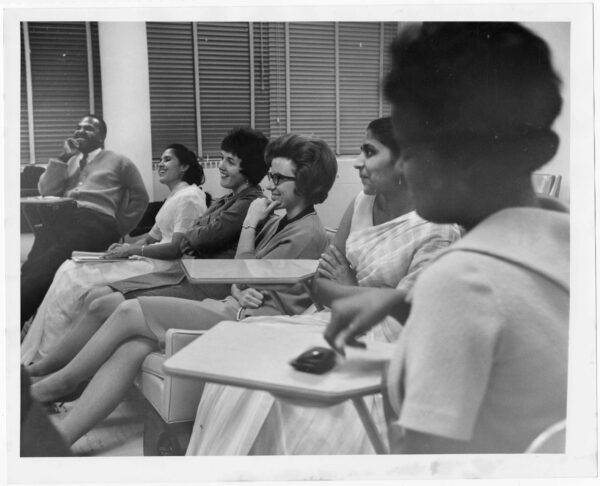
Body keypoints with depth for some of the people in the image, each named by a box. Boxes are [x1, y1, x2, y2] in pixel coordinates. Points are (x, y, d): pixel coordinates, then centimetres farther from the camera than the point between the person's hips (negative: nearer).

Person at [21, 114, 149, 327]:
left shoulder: (119, 162, 20)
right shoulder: (68, 162, 32)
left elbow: (140, 198, 14)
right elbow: (46, 191, 17)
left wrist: (119, 228, 4)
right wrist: (63, 157, 11)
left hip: (97, 220, -4)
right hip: (60, 217, 5)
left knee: (49, 260, -34)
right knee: (33, 264, -29)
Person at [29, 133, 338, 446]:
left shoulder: (308, 235, -8)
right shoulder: (277, 222, 20)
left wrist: (249, 225, 0)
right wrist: (239, 291, -6)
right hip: (232, 309, 8)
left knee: (130, 312, -13)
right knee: (132, 347, -14)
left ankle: (60, 382, 6)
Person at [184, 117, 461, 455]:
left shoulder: (438, 231, -12)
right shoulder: (362, 204, 8)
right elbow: (321, 283, 8)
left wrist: (337, 290, -6)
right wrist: (349, 293, -14)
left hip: (379, 343, -6)